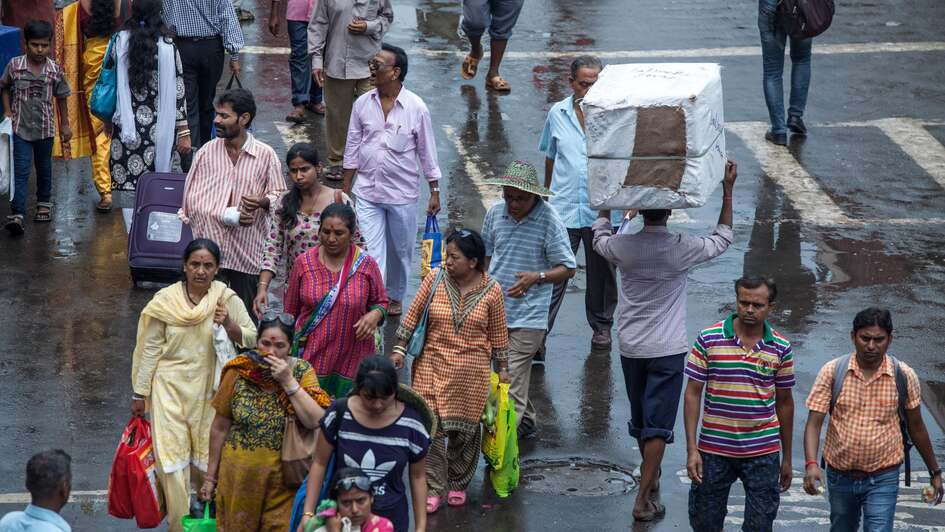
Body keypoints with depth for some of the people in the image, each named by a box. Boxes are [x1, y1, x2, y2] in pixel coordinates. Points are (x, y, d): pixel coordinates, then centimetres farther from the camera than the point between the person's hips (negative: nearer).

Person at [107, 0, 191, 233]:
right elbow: (178, 91, -6)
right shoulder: (167, 47, -8)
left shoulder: (120, 42, -4)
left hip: (127, 124, 0)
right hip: (159, 126, 0)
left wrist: (108, 119, 19)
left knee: (129, 186, 3)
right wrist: (183, 131, 0)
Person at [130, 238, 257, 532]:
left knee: (209, 457, 10)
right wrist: (140, 393, 4)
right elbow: (150, 348, 1)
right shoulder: (165, 300, -5)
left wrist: (230, 325, -23)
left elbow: (252, 339, -3)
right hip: (171, 389, -1)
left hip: (209, 390, 1)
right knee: (173, 456, -4)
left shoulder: (227, 299, -4)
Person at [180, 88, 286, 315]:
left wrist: (262, 201, -18)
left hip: (248, 250, 0)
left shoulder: (265, 155, 1)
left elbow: (279, 195, 6)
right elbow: (192, 199, -3)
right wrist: (228, 215, -16)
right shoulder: (207, 152, 1)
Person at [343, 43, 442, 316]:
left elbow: (427, 152, -3)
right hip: (367, 191, 1)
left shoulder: (416, 108, -11)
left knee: (400, 250, 15)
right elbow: (352, 149, 6)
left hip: (402, 193, -1)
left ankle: (395, 296, 37)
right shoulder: (363, 104, -3)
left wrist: (435, 192, -1)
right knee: (371, 252, -5)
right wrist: (345, 189, 8)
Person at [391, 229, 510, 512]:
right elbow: (413, 315, 3)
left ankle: (458, 484, 27)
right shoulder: (435, 279, -5)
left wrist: (503, 367, 8)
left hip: (471, 371, 0)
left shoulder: (491, 291, -6)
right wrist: (399, 348, 2)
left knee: (463, 429, 8)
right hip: (433, 365, 1)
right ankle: (434, 488, 5)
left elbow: (498, 333, 4)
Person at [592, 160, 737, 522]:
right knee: (657, 425, -2)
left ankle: (651, 479, 38)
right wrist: (728, 190, 7)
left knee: (640, 420, 20)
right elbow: (723, 238, 4)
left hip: (631, 349, 3)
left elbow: (600, 237, 16)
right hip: (668, 350, -3)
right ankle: (644, 498, -8)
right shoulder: (682, 250, -14)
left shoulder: (623, 247, -9)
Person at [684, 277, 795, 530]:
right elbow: (693, 393, -3)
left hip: (763, 452, 1)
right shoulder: (709, 339, -6)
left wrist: (787, 458, 11)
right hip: (714, 450, -1)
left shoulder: (781, 348, -1)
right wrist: (691, 449, -9)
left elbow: (784, 402, 8)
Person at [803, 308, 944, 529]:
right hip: (840, 476, 2)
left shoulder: (904, 376, -7)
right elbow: (814, 422, -11)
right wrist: (811, 464, -27)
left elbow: (916, 427, 5)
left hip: (882, 480, -2)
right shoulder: (832, 372, -9)